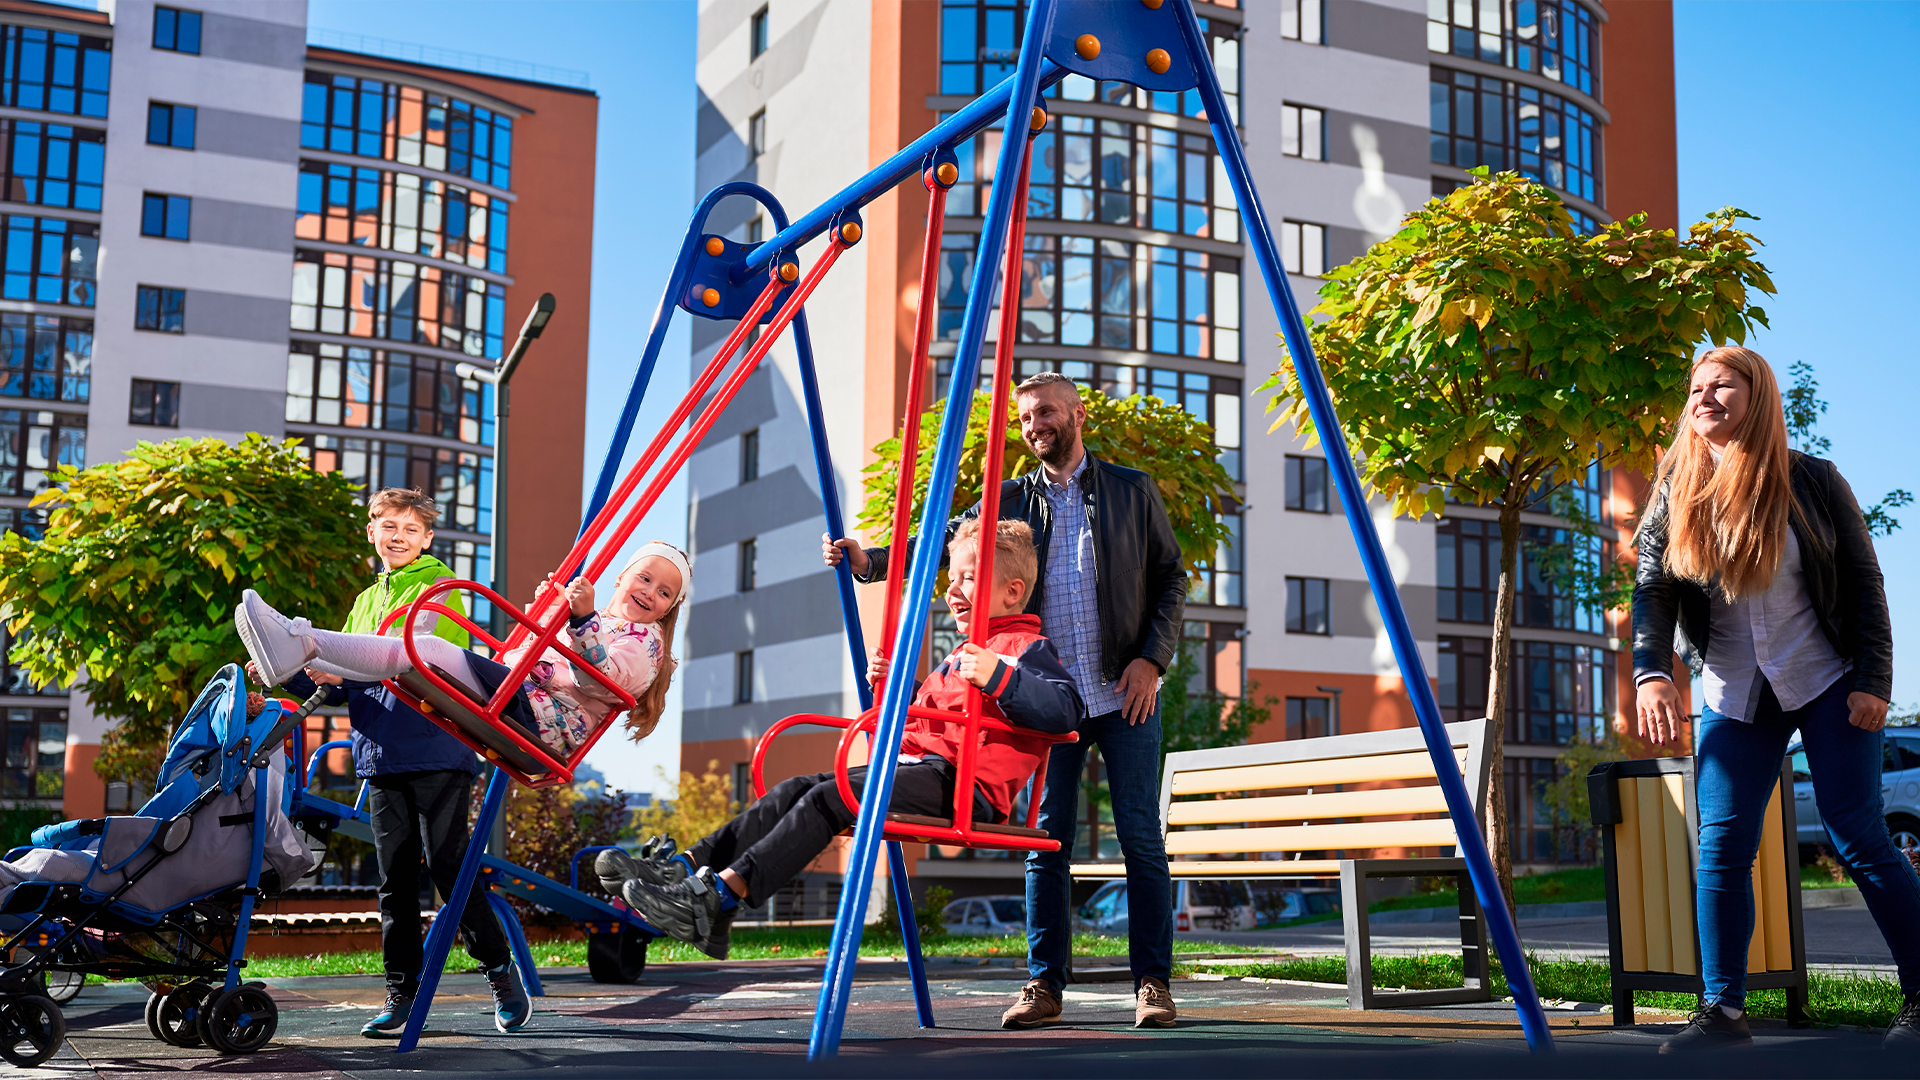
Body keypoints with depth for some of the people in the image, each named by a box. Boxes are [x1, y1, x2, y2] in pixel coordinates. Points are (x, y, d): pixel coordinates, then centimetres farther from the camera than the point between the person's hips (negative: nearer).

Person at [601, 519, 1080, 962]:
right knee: (797, 790, -6)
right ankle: (684, 867, -17)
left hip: (965, 785, -10)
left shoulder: (1028, 648, 1)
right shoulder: (964, 655, 31)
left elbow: (1065, 710, -17)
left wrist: (999, 677, -27)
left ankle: (721, 896, -36)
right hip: (920, 765, 10)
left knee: (830, 798, -26)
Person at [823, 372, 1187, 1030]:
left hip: (1125, 694, -2)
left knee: (1141, 839, -3)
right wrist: (868, 559, -14)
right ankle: (1044, 986, 9)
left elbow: (1172, 577, 8)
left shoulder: (1131, 491, 8)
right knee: (1048, 841, 2)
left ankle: (1152, 983, 4)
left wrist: (1153, 658, -5)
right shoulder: (1011, 501, 12)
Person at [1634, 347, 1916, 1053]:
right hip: (1733, 697, 3)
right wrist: (1651, 672, -22)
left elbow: (1863, 583, -1)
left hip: (1827, 683, -3)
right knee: (1720, 848, -5)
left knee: (1859, 840, -4)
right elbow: (1652, 591, -5)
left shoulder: (1811, 482, -4)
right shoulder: (1675, 495, 2)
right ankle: (1722, 1009, -1)